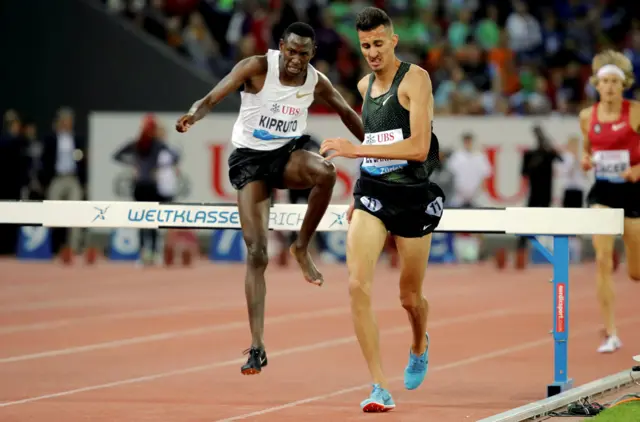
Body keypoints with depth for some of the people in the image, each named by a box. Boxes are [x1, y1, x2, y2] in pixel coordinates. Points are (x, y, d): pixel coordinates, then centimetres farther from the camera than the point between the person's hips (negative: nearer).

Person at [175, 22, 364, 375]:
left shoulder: (316, 82, -5)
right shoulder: (257, 68, -16)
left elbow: (347, 113, 13)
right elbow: (212, 98, -24)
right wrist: (193, 115, -45)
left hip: (288, 153, 3)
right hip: (249, 158, -3)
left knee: (325, 171, -35)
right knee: (256, 252, -12)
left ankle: (302, 247, -12)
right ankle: (257, 347, -8)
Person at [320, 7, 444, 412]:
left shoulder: (415, 78, -11)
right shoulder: (365, 86, 9)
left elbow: (419, 148, -22)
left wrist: (357, 150, -26)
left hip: (413, 196, -4)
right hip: (372, 195, 4)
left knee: (410, 296, 10)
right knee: (358, 285, -17)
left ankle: (420, 345, 48)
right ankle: (381, 389, -16)